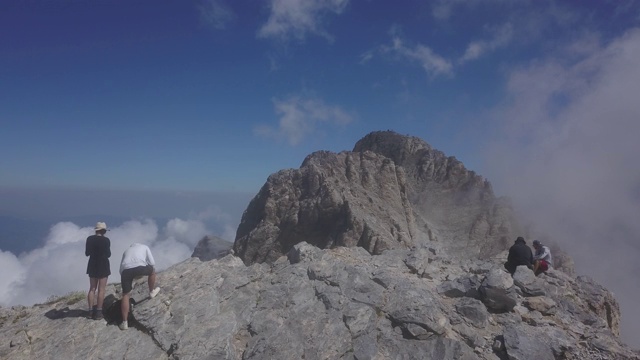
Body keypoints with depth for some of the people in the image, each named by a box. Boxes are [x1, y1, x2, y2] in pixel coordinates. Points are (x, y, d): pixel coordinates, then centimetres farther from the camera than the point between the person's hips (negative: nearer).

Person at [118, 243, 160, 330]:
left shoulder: (126, 250, 39)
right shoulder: (144, 247, 31)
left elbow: (121, 269, 33)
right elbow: (152, 263, 19)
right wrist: (143, 266, 39)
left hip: (126, 270, 3)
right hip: (139, 267, -3)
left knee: (125, 295, 13)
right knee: (152, 271, 29)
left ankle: (124, 322, 12)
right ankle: (152, 292, 46)